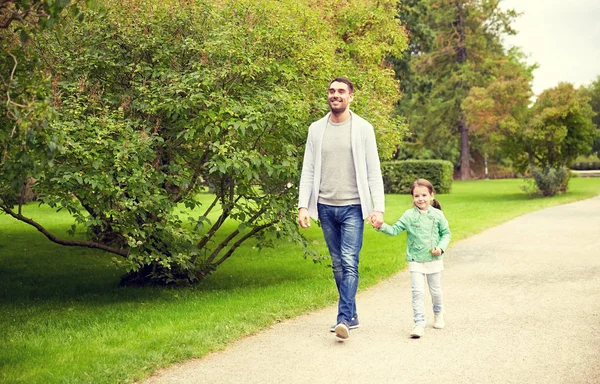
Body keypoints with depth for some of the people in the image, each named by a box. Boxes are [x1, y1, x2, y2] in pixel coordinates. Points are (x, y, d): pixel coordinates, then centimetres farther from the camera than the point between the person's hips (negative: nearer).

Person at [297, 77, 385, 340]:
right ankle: (351, 315, 20)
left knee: (349, 262, -13)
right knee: (338, 265, 10)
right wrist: (303, 206, -2)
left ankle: (344, 320, -14)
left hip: (353, 207, -4)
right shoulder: (316, 129, 8)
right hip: (326, 207, 4)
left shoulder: (363, 128, 0)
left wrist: (378, 208, -10)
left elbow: (373, 171, -1)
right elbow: (308, 170, 7)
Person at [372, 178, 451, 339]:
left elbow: (446, 233, 4)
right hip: (415, 261, -1)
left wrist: (441, 247, -12)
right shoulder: (409, 215, -5)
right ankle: (419, 324, -3)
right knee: (418, 292, -6)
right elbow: (394, 230, -7)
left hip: (434, 260, 1)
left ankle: (438, 314, 41)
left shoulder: (437, 215, -3)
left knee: (436, 290, 15)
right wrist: (381, 226, -25)